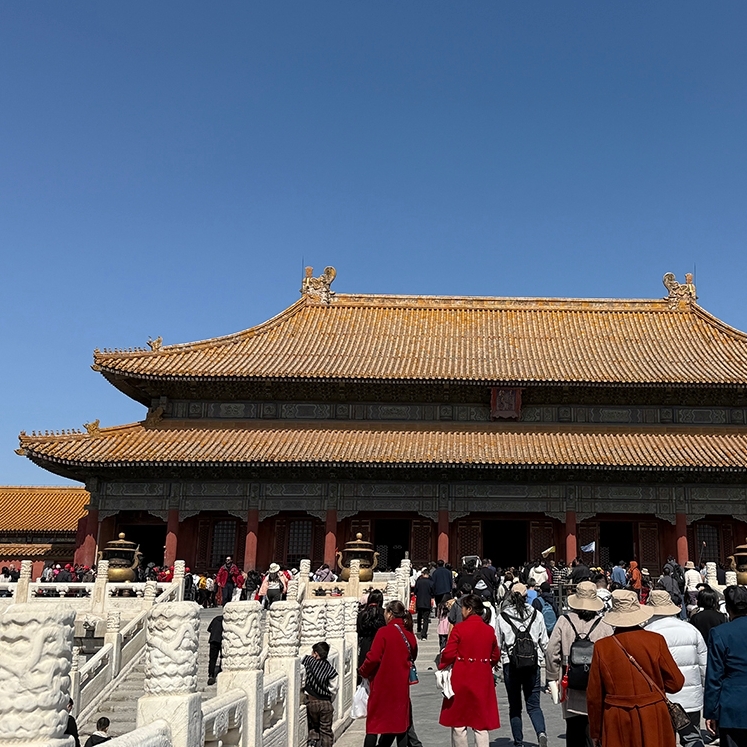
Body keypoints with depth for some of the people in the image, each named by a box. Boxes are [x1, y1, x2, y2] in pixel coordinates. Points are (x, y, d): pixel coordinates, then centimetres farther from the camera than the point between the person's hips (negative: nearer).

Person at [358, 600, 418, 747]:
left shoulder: (383, 632, -15)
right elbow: (413, 656, 13)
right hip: (401, 685, 5)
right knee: (400, 722, 15)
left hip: (382, 684, -5)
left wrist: (363, 672, -1)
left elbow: (373, 658, -17)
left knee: (374, 722, 5)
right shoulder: (409, 634, 2)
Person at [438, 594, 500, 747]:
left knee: (459, 722, 10)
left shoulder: (459, 628, -11)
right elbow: (495, 656, 10)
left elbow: (449, 654, -11)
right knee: (481, 723, 8)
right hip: (483, 679, 4)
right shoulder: (489, 630, 3)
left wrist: (442, 666, 6)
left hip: (461, 678, -3)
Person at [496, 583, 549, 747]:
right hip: (533, 664, 1)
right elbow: (544, 642, 6)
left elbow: (497, 643, 1)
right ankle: (541, 733, -16)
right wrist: (544, 661, 19)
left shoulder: (502, 616, -3)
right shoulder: (536, 615, 2)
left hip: (510, 664, -1)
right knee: (533, 704, 7)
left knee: (515, 706, 11)